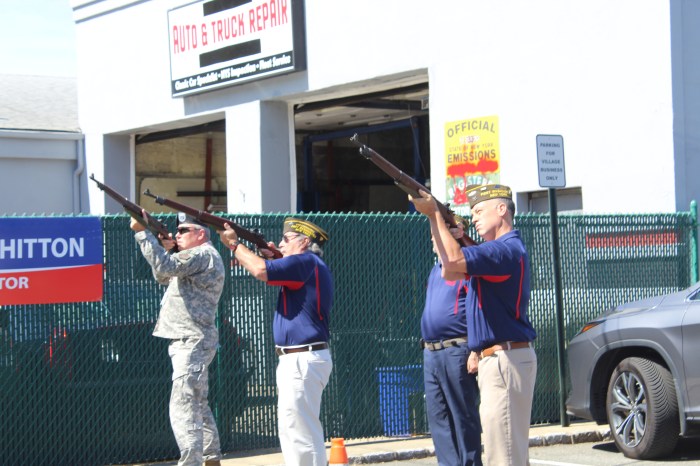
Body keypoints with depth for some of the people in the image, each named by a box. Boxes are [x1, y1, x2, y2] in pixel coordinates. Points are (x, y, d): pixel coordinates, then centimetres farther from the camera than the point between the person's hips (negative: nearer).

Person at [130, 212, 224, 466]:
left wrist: (142, 232, -24)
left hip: (193, 342, -11)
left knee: (183, 409, -16)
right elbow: (164, 276, 23)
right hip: (190, 342, 11)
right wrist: (165, 248, 8)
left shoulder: (203, 254, -13)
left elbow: (165, 267, -26)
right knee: (199, 407, 18)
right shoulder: (196, 257, 20)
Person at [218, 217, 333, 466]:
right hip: (298, 360, 11)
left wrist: (234, 244, -9)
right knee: (293, 429, 18)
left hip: (303, 361, -11)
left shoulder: (306, 262, -14)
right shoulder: (311, 266, 18)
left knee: (300, 431, -10)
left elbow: (261, 270, -22)